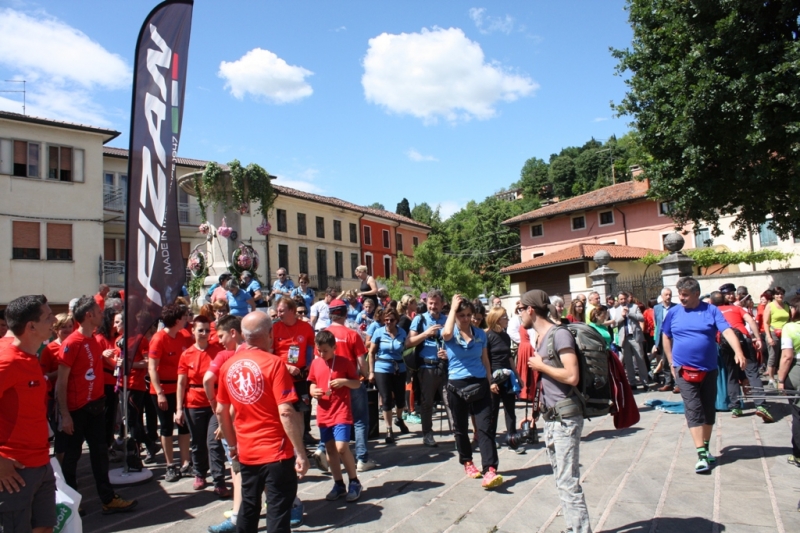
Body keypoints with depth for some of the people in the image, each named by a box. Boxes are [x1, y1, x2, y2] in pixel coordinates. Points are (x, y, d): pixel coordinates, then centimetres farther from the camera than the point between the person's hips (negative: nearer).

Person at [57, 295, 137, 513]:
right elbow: (61, 383, -15)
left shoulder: (94, 341, 8)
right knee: (72, 455, 8)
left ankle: (108, 499, 19)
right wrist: (65, 415, -16)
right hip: (77, 410, -7)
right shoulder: (71, 343, -16)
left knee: (100, 452, 11)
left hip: (95, 407, 8)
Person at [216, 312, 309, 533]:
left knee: (248, 507, 21)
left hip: (246, 452, 6)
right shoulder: (274, 363, -16)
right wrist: (301, 453, -16)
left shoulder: (228, 365, 2)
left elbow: (221, 411, 9)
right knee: (278, 511, 3)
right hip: (276, 451, -6)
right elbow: (285, 412, -21)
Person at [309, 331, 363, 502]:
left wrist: (344, 381, -18)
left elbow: (357, 383, 1)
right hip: (323, 413, 5)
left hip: (341, 412, -5)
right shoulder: (315, 363, 5)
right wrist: (313, 391, -5)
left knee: (341, 448, -13)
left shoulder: (344, 362, -6)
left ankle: (354, 482, 6)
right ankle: (339, 484, 24)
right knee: (330, 450, 10)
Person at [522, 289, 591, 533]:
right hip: (551, 418, 9)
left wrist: (540, 365, -12)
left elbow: (572, 376, -24)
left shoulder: (560, 334, -15)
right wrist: (538, 409, 20)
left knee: (568, 482, -6)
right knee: (562, 481, 15)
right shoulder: (540, 338, 12)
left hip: (565, 418, -9)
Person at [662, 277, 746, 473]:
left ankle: (705, 448, 27)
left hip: (709, 370, 1)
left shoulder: (711, 310, -3)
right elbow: (666, 337, 11)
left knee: (709, 410, 12)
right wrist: (671, 363, 7)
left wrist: (738, 352, -30)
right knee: (694, 411, -7)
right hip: (685, 370, -1)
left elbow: (727, 331, -14)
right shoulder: (674, 313, 0)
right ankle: (702, 455, -8)